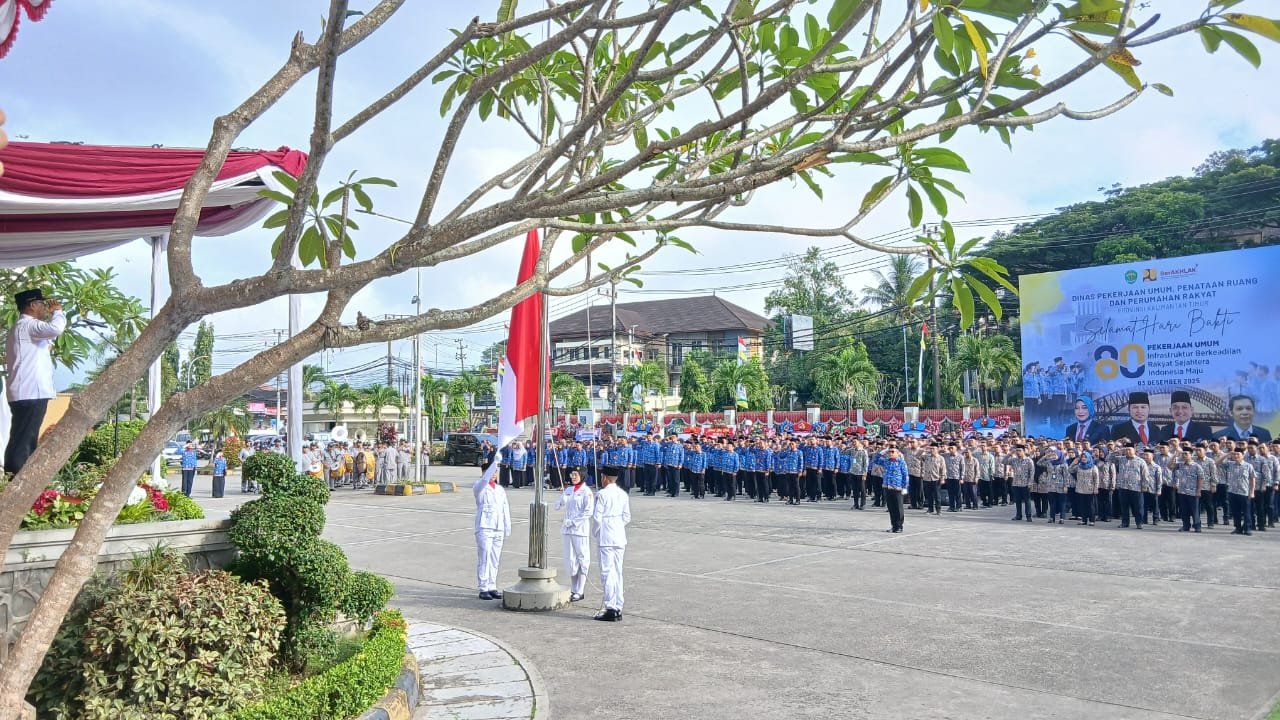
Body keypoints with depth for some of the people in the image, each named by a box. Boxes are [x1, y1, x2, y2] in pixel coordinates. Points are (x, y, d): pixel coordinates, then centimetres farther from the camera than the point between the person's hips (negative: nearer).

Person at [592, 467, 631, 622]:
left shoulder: (602, 494, -10)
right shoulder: (623, 495, 9)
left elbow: (597, 517, -12)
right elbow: (627, 517, 9)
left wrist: (597, 534, 2)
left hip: (606, 539, -6)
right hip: (620, 538, 6)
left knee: (607, 573, -3)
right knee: (618, 573, 11)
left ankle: (611, 609, -4)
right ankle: (618, 608, 14)